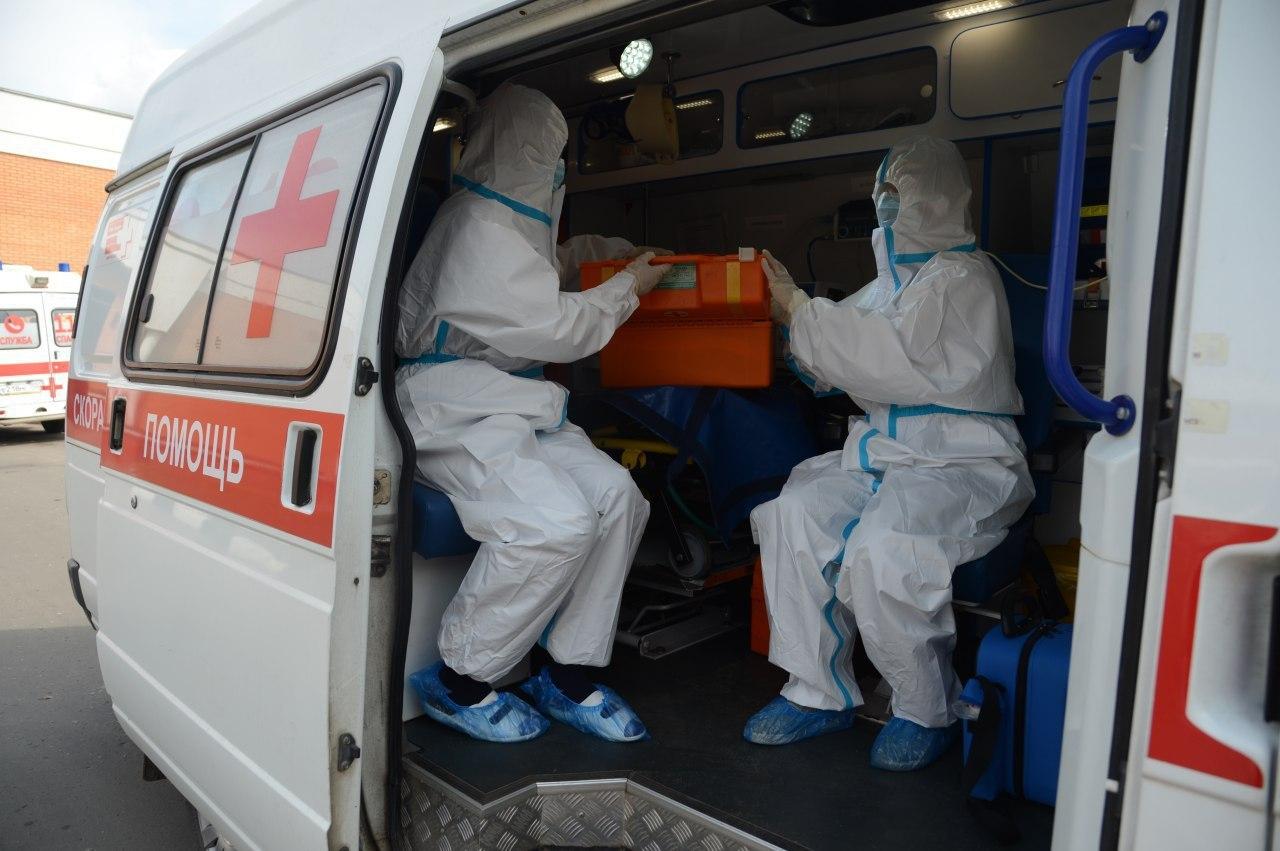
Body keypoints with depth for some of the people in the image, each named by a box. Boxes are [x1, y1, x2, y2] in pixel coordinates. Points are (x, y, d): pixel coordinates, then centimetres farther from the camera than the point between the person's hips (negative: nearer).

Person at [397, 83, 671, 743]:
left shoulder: (508, 222, 18)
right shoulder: (479, 228, -14)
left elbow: (545, 271, 41)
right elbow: (556, 328, -12)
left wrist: (601, 250, 27)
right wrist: (628, 289, 3)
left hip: (511, 405, 10)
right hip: (453, 409, -10)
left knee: (616, 494, -9)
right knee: (556, 521, -29)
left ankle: (566, 675, 0)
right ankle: (458, 682, -8)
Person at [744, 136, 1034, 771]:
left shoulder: (964, 277, -5)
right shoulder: (891, 281, 20)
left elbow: (899, 363, -19)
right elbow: (843, 368, 20)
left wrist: (801, 310, -13)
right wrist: (791, 308, 4)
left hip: (963, 465, -7)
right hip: (881, 455, 7)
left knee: (879, 550, -32)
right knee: (792, 513, -18)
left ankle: (927, 713, -5)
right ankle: (819, 694, -6)